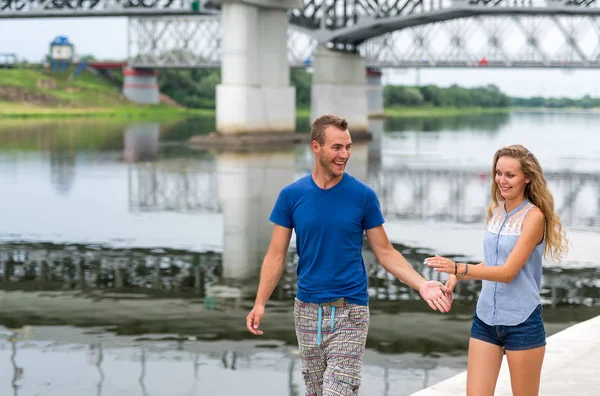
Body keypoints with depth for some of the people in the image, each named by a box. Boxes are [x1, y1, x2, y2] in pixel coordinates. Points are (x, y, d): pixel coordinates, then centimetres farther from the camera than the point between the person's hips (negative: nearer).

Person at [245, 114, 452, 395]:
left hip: (349, 312, -2)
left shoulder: (363, 195, -4)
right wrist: (260, 303, -10)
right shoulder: (291, 195, -1)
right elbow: (277, 255, 1)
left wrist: (422, 285, -12)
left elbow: (385, 252, 1)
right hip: (307, 309, 2)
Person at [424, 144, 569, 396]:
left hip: (522, 322, -5)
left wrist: (458, 268, -31)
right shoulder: (495, 211, 7)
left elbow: (508, 271, -20)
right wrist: (458, 276, 4)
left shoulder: (533, 216, -12)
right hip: (485, 318, 6)